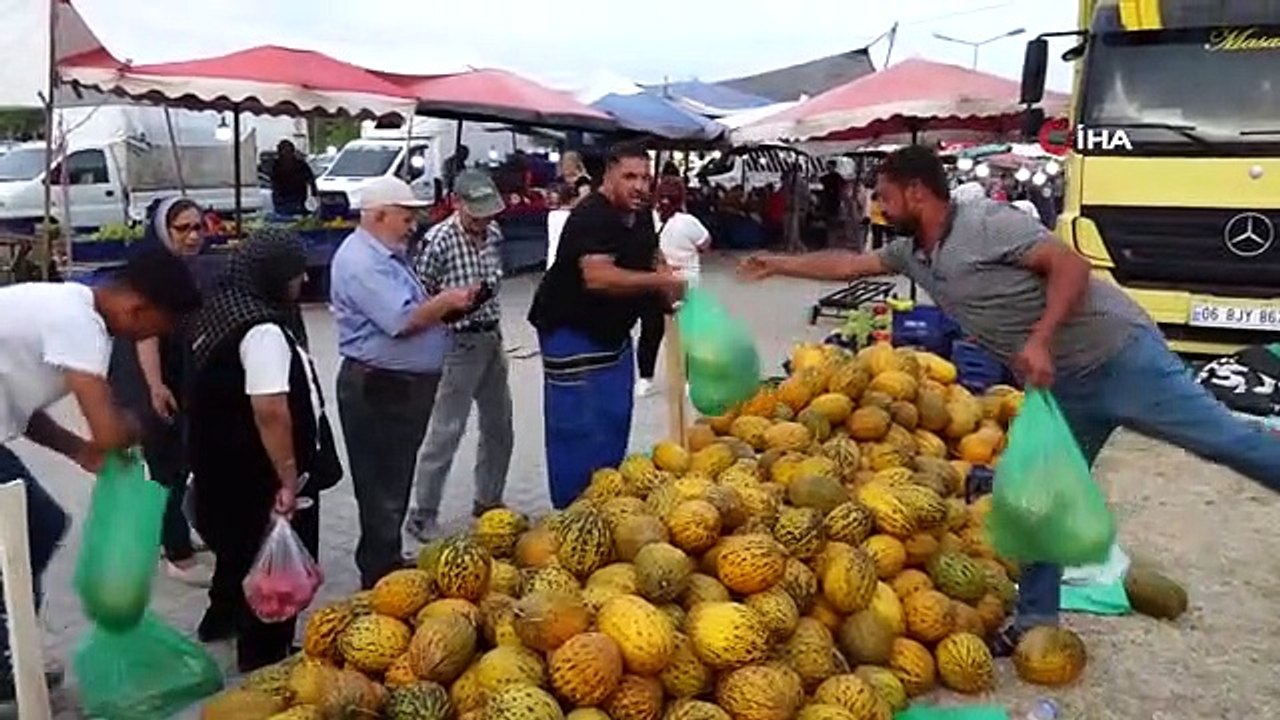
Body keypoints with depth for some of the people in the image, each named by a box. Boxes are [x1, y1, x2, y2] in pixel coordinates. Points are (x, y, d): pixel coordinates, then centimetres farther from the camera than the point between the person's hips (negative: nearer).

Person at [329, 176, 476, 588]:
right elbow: (402, 321, -25)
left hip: (405, 385, 10)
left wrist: (445, 307, 6)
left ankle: (387, 563, 33)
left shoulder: (388, 255, 16)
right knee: (382, 486, 1)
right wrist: (446, 301, -11)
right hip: (379, 389, -10)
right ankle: (380, 575, 13)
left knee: (396, 481, 19)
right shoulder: (360, 261, -18)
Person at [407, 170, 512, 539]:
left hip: (492, 338, 8)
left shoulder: (493, 234, 4)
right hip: (458, 342, -7)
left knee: (499, 428, 15)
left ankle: (488, 502, 33)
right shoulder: (438, 240, -17)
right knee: (445, 432, -2)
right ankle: (423, 516, 11)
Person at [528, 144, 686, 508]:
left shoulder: (641, 217, 5)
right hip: (571, 332, -9)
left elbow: (650, 257, 23)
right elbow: (598, 277, -37)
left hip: (614, 332, 9)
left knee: (615, 423, 16)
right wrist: (658, 281, -34)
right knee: (578, 427, -6)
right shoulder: (591, 217, -23)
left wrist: (667, 277, 1)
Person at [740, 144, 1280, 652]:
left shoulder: (986, 222, -15)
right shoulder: (913, 254, 10)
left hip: (1119, 356, -8)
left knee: (1226, 440, -5)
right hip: (1063, 387, 8)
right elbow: (847, 265, 21)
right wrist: (776, 264, 24)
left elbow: (1071, 265, -19)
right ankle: (1036, 622, 18)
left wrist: (1039, 341, -27)